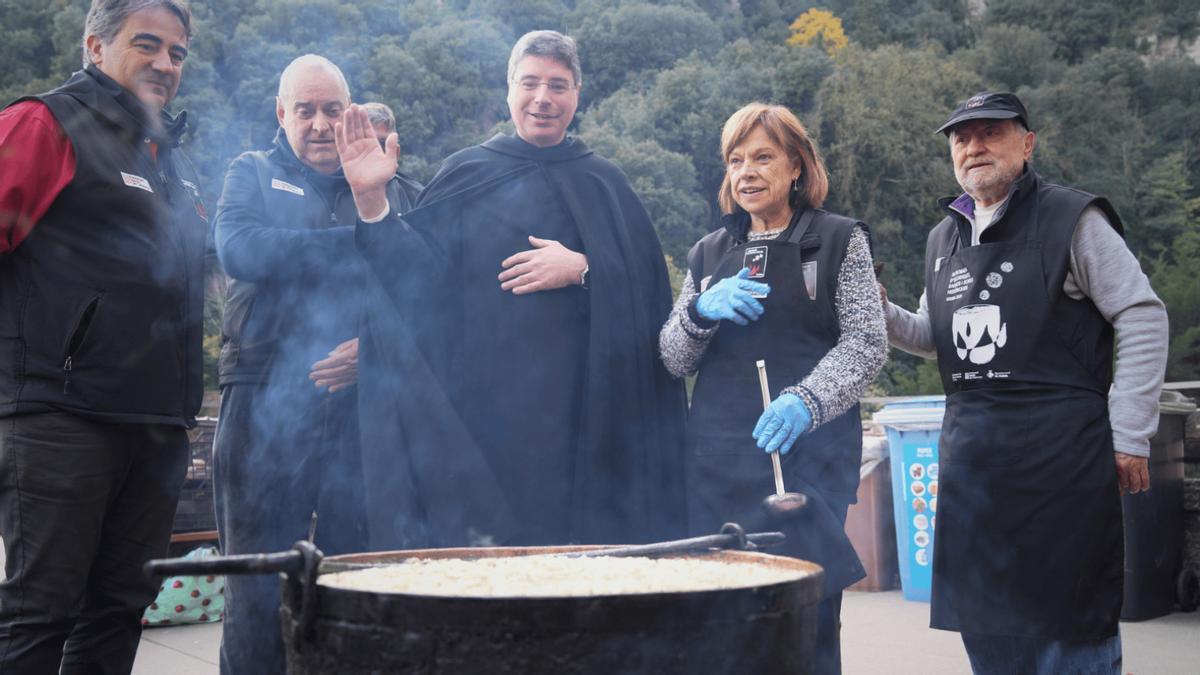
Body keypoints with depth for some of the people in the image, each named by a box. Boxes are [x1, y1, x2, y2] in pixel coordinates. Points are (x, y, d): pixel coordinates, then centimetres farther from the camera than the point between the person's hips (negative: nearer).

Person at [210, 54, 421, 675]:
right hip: (267, 407, -1)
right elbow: (239, 250, -8)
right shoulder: (253, 174, 13)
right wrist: (360, 245, -9)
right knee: (257, 597, 0)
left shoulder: (395, 193, 17)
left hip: (365, 407, 2)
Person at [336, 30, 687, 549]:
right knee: (486, 541, -3)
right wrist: (371, 200, -12)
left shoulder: (603, 184, 10)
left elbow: (647, 289, 4)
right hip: (485, 405, -1)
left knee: (575, 547, -1)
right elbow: (416, 272, 1)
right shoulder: (468, 175, 8)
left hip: (579, 409, 1)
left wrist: (582, 269, -12)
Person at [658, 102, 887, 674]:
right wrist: (701, 311, -8)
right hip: (717, 459, 3)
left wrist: (806, 400, -20)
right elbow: (673, 360, 13)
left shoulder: (839, 240, 6)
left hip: (807, 455, -3)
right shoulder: (709, 253, 17)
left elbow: (867, 343, -3)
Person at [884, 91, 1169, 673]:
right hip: (971, 451, 6)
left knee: (1070, 621, 1)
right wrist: (879, 314, 2)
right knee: (985, 623, 12)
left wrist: (1129, 437, -10)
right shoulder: (944, 239, 14)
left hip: (1062, 450, -6)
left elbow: (1143, 320, -7)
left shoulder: (1071, 219, -5)